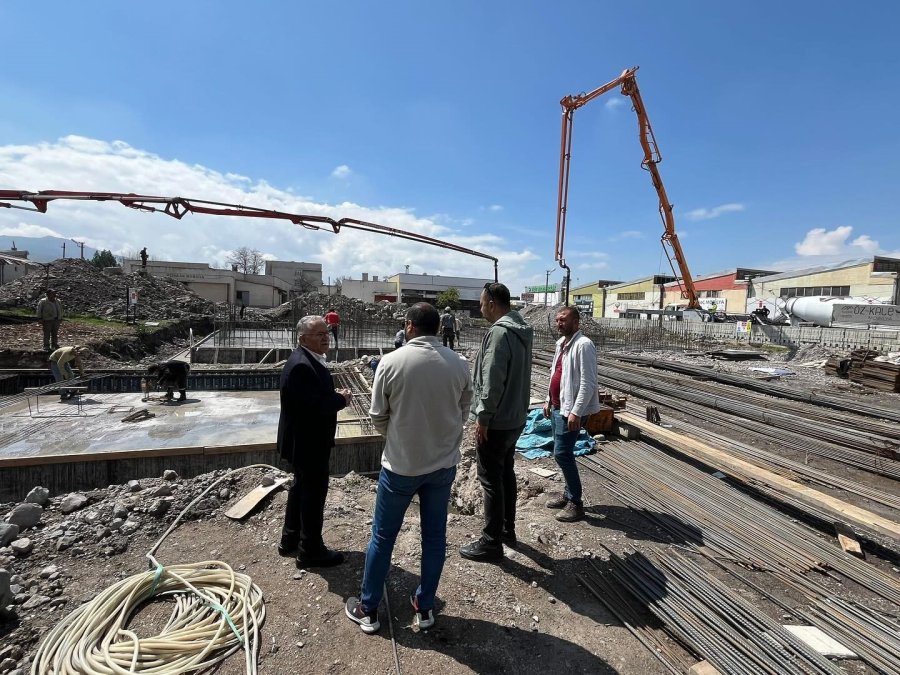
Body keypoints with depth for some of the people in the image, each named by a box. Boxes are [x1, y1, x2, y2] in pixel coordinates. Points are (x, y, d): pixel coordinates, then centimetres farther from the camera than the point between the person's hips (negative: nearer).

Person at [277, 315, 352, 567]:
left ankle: (290, 541, 40)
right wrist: (342, 399, -17)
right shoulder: (301, 365, -26)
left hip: (304, 440, 11)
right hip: (308, 443, -11)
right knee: (314, 493, 4)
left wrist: (335, 395, -2)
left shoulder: (309, 360, 7)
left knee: (301, 488, 23)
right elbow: (314, 406, -31)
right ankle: (311, 550, 22)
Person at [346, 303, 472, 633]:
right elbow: (463, 414, 3)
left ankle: (368, 610, 33)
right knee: (435, 536, 18)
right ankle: (425, 607, 35)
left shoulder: (391, 362, -15)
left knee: (382, 537, 16)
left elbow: (378, 417, -6)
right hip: (443, 464, 3)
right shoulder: (459, 365, -7)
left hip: (400, 465, -2)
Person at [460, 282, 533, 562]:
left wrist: (483, 417, -17)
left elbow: (492, 381, -25)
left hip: (496, 421, -9)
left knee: (491, 479, 3)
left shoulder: (499, 332, -21)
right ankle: (507, 530, 35)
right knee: (506, 473, 20)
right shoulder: (523, 330, 9)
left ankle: (491, 542, 16)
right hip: (516, 417, 10)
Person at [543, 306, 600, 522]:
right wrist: (549, 400, 19)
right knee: (563, 453, 16)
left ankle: (576, 503, 7)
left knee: (562, 454, -7)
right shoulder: (561, 343, 12)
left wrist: (576, 411, -24)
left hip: (570, 410, -9)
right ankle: (569, 493, 30)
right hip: (557, 407, 9)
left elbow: (588, 383, -22)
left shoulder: (583, 345, -18)